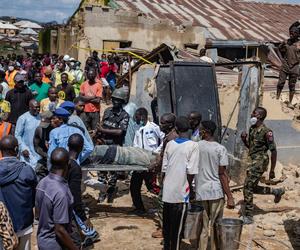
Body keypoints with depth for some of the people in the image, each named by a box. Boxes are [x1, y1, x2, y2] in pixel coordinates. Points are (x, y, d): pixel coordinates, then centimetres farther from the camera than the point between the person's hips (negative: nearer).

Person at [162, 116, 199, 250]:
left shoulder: (169, 144, 2)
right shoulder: (193, 145, -11)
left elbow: (164, 168, 5)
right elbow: (191, 172, -15)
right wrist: (189, 186, 1)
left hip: (167, 192, 5)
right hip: (181, 193, -5)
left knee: (166, 224, 17)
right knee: (177, 227, 5)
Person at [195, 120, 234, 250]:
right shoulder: (220, 149, -7)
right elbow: (222, 174, -10)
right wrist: (230, 197, -6)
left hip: (200, 191, 1)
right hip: (216, 191, -1)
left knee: (202, 226, 9)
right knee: (215, 225, 11)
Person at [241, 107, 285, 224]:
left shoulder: (266, 131, -15)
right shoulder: (252, 129, 10)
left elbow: (273, 151, -14)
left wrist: (272, 170, -14)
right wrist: (244, 138, 0)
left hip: (260, 161, -9)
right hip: (254, 160, 9)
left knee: (248, 187, -8)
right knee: (252, 187, 15)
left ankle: (248, 217, 1)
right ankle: (277, 191, 32)